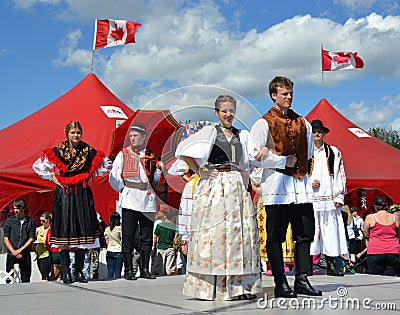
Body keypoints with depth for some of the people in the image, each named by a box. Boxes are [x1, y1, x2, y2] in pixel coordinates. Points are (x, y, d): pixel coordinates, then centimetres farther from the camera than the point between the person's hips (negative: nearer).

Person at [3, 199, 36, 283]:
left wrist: (20, 250, -10)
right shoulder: (9, 221, 7)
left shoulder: (31, 221, 5)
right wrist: (13, 252, -9)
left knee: (25, 280, -1)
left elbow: (31, 239, 0)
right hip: (11, 256, 0)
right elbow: (6, 239, 3)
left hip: (25, 256, 0)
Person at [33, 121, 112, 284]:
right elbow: (38, 166, 6)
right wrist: (53, 178, 0)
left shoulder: (89, 151, 5)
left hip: (83, 195, 2)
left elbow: (107, 164, 18)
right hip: (64, 194, -2)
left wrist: (91, 176, 10)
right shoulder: (57, 151, 0)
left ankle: (79, 271, 8)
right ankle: (66, 272, 2)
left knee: (82, 231, 0)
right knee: (64, 233, -5)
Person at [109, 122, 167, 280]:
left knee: (147, 236, 5)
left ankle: (144, 269, 13)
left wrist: (160, 170, -1)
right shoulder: (123, 155, 6)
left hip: (148, 200, 3)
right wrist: (123, 189, -6)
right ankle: (128, 270, 5)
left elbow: (156, 182, 17)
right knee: (128, 236, -2)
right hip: (130, 200, -3)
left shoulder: (151, 157, 13)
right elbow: (113, 177, 2)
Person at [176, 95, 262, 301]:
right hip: (214, 188, -5)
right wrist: (200, 172, -5)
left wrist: (245, 181, 7)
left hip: (238, 189, 5)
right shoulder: (210, 131, 3)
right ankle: (209, 287, -3)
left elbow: (248, 164, 24)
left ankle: (240, 285, 6)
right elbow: (184, 151, -5)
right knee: (214, 233, -7)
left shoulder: (243, 135, 17)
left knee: (242, 232, 0)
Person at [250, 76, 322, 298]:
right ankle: (280, 284, 6)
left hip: (301, 185, 6)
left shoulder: (303, 124, 17)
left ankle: (302, 281, 15)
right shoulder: (264, 123, -2)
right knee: (275, 236, -1)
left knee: (304, 234, 6)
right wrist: (284, 161, -8)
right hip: (277, 186, -5)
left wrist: (307, 173, 16)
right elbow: (256, 156, -11)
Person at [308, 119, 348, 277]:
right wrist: (309, 183, -7)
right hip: (309, 198, -2)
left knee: (331, 231, 0)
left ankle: (331, 265, 6)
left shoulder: (334, 152, 15)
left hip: (329, 198, 2)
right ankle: (308, 265, 2)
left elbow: (340, 175, 12)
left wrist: (339, 196, 4)